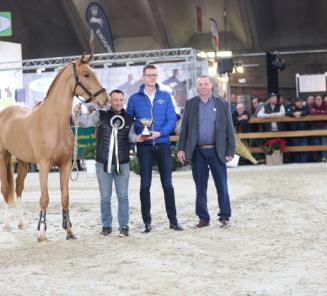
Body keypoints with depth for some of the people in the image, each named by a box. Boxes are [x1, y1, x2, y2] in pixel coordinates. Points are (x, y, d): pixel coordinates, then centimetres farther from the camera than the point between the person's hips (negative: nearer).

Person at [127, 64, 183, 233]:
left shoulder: (165, 97, 6)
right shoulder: (135, 99, 5)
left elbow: (172, 120, 0)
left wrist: (159, 133, -15)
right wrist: (137, 135, -10)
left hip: (162, 144, 1)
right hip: (144, 146, 0)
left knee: (167, 184, 3)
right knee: (145, 185, 2)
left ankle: (173, 220, 11)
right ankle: (147, 222, 8)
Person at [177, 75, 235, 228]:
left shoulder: (222, 104, 5)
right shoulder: (190, 104, 8)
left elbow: (229, 129, 4)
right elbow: (184, 128, 7)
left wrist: (230, 151, -1)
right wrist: (181, 148, 0)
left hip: (216, 151, -1)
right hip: (197, 152, 1)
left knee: (222, 186, 0)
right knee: (200, 187, 6)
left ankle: (224, 216, 10)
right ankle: (203, 217, 13)